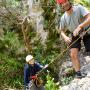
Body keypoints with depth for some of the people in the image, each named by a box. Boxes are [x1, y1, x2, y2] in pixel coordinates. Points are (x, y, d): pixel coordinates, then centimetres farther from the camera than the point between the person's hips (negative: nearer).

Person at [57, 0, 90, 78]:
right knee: (73, 54, -12)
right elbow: (61, 30, 3)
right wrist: (65, 37, -18)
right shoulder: (63, 18, -10)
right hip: (75, 35, 3)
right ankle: (78, 74, -3)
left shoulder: (79, 8, -22)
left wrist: (79, 27, -46)